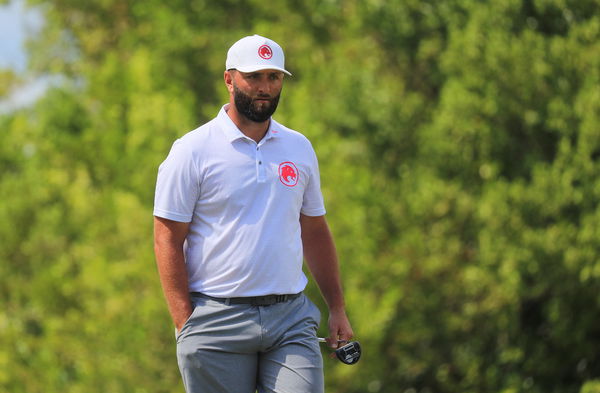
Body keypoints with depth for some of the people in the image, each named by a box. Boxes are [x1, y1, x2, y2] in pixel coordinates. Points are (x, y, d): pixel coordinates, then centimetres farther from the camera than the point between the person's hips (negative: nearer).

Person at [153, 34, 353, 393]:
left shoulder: (300, 148, 14)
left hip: (292, 319, 3)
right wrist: (185, 324, -11)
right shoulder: (192, 151, -1)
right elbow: (168, 240, -4)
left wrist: (338, 309, 14)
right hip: (218, 321, -3)